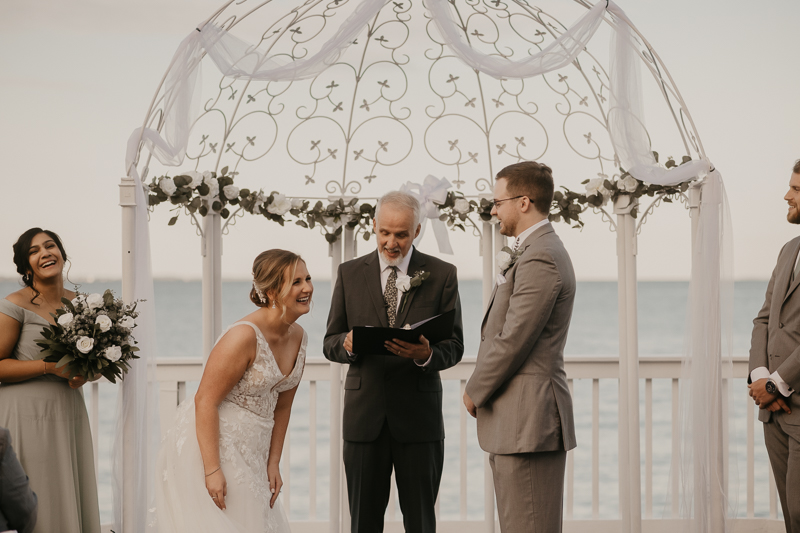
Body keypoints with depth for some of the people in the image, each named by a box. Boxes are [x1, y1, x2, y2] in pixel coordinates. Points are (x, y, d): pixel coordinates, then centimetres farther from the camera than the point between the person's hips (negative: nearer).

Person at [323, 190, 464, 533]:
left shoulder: (441, 275, 3)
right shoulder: (350, 274, 7)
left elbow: (454, 347, 1)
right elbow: (330, 343, 7)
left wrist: (427, 355, -22)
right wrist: (347, 345, -17)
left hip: (418, 414, -1)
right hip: (364, 413, 1)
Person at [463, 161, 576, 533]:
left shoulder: (539, 259, -17)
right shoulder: (539, 251, 19)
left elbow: (512, 341, -18)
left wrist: (475, 392, -7)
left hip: (528, 422, -11)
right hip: (518, 422, 11)